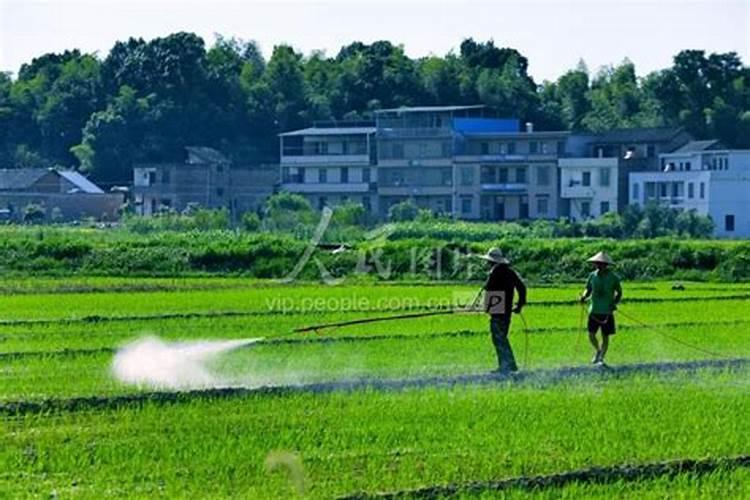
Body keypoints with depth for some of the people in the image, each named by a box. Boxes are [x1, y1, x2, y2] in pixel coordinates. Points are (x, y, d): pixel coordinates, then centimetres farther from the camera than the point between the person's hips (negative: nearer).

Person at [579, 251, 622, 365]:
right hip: (594, 310, 2)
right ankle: (598, 351, 27)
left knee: (605, 337, 1)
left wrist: (615, 303, -9)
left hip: (607, 312, -2)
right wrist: (584, 297, -8)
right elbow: (588, 289, 13)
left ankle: (601, 358, 11)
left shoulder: (613, 277, -4)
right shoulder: (593, 276, 3)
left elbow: (619, 292, 7)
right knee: (591, 335, -1)